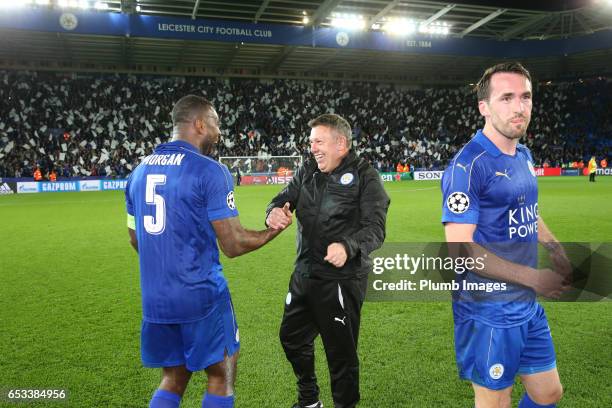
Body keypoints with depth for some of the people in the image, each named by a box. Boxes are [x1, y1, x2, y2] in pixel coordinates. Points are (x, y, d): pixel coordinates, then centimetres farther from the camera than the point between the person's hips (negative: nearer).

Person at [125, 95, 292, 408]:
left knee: (173, 380, 22)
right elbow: (233, 245, -13)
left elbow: (136, 240, 16)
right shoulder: (210, 172, -14)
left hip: (154, 300, 7)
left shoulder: (139, 172, 7)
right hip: (201, 296, -6)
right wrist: (275, 229, 3)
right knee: (221, 378, 14)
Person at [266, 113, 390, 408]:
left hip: (342, 280, -7)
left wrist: (348, 246, -36)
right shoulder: (307, 171, 8)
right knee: (292, 338, 22)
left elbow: (375, 228, -17)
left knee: (341, 351, 5)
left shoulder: (364, 176, -9)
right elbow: (284, 198, 5)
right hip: (304, 274, 7)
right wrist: (274, 212, -20)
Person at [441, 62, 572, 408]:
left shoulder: (524, 155, 7)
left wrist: (556, 247, 8)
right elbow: (459, 247, -24)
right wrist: (533, 278, -21)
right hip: (489, 314, -8)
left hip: (528, 306, 8)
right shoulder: (469, 165, -20)